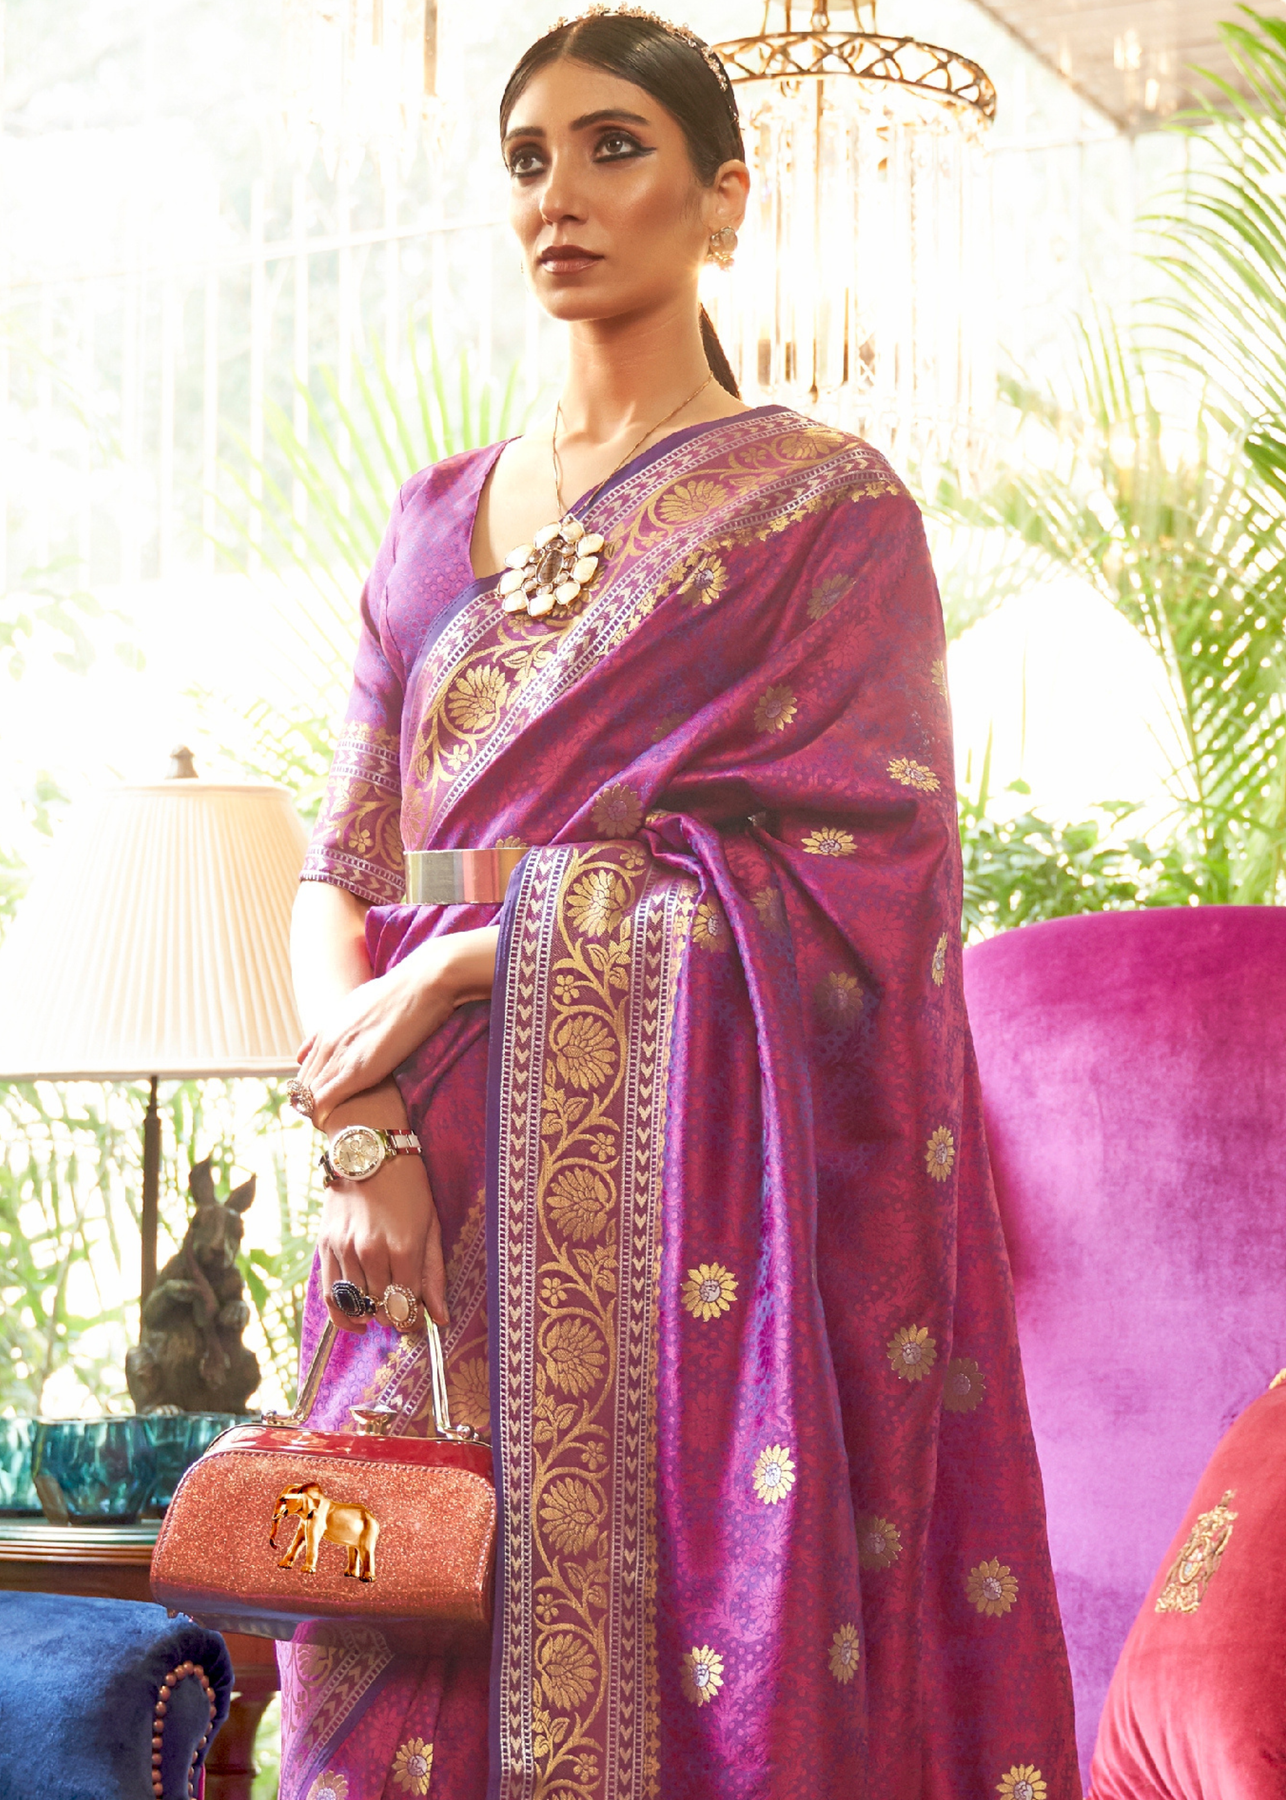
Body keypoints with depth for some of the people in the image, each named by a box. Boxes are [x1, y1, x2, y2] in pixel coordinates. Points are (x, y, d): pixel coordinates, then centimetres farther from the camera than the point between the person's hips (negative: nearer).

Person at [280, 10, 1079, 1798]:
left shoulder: (827, 503, 3)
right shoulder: (438, 522, 17)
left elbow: (830, 865, -8)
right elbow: (341, 866, 11)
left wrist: (459, 967, -11)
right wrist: (365, 1122, -7)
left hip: (702, 1188, -4)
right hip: (445, 1205, 4)